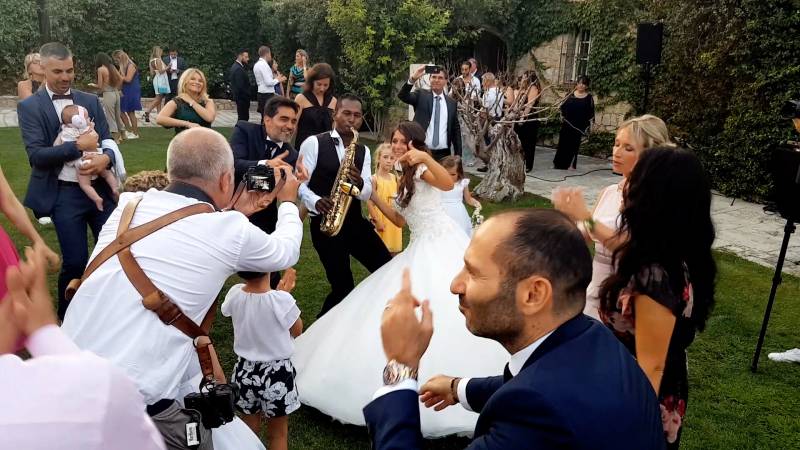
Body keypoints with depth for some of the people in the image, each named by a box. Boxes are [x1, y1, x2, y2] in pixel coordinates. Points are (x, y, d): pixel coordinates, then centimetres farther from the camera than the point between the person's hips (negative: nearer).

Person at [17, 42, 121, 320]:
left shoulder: (91, 101, 10)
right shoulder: (29, 106, -1)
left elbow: (107, 140, 5)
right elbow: (36, 155, -11)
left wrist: (106, 158, -18)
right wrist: (78, 146, -18)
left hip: (100, 187, 4)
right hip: (64, 194, -3)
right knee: (75, 261, -1)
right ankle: (67, 318, 22)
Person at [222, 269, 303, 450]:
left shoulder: (234, 294, -14)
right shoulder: (281, 299, -26)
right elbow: (297, 331, -8)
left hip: (245, 370, 3)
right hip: (276, 373, -3)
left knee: (249, 429, 21)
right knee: (278, 434, 15)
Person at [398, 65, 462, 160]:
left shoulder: (451, 102, 11)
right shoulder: (421, 95, 5)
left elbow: (456, 129, 13)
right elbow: (402, 96, -13)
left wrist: (458, 154, 7)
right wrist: (413, 79, -29)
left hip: (443, 154, 2)